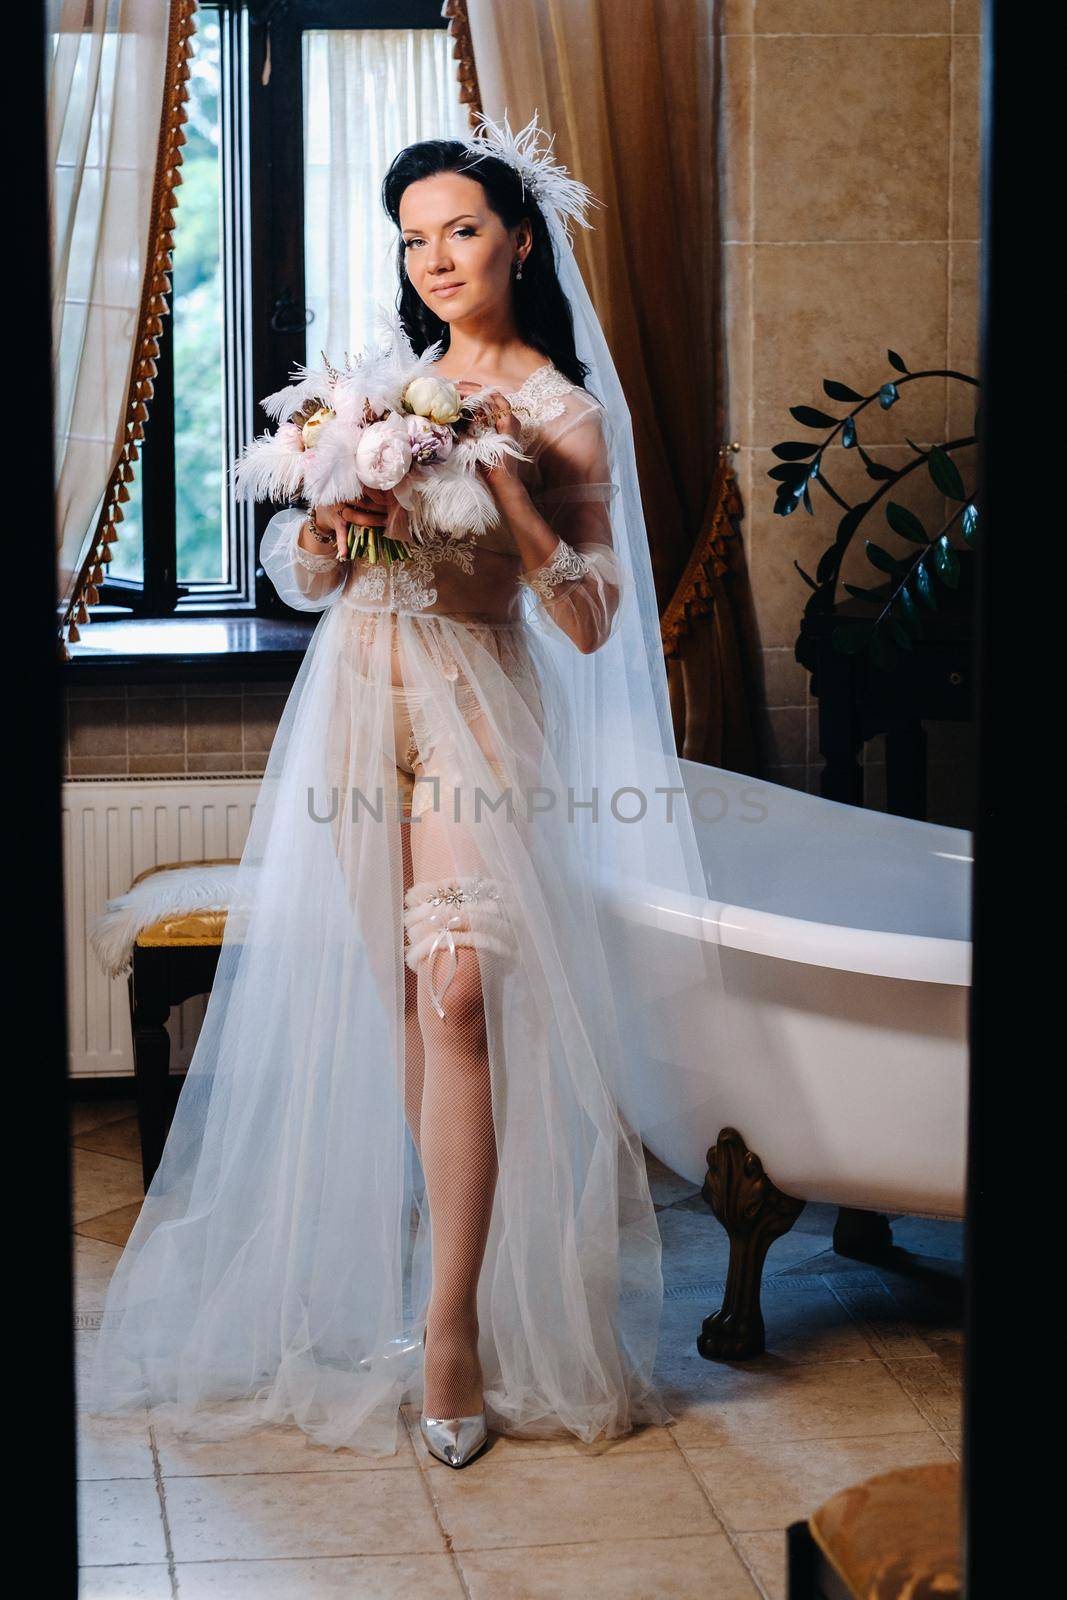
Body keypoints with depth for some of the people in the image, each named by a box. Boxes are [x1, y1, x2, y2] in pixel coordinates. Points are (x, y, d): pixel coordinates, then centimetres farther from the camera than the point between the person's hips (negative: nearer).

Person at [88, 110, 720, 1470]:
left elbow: (589, 622, -7)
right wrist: (328, 525, -8)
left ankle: (453, 1317, -16)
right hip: (357, 695, 5)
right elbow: (302, 575, 14)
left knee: (459, 986, -18)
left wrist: (501, 483, -16)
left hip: (476, 705, -5)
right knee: (397, 995, 7)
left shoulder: (561, 414, -2)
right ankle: (442, 1241, 20)